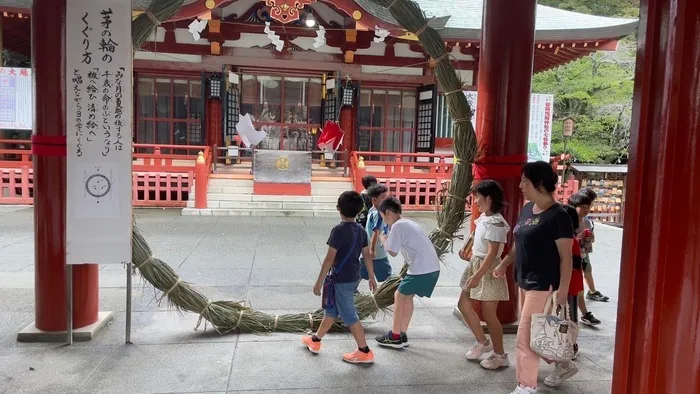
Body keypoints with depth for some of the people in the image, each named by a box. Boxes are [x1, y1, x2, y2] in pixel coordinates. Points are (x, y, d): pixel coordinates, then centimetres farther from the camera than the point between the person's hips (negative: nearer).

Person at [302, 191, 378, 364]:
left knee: (349, 315, 1)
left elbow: (329, 258, -20)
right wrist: (372, 277, 19)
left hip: (342, 279, -9)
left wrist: (319, 282, -14)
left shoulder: (339, 230, -20)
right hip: (353, 277, 9)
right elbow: (367, 255, 9)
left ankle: (365, 352, 8)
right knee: (331, 310, 20)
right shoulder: (360, 230, 3)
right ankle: (315, 340, 34)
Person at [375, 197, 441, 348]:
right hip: (432, 267, 9)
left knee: (399, 296, 6)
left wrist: (383, 240, 11)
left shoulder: (397, 226, -9)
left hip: (422, 269, -9)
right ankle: (402, 335, 25)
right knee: (407, 297, 19)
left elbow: (393, 252, -7)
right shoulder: (408, 223, 20)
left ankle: (395, 336, 14)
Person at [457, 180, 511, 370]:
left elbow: (492, 254, -24)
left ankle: (500, 355, 17)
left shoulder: (495, 222, -21)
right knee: (463, 304, 14)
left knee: (488, 314, 0)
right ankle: (482, 342, 29)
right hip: (475, 264, 10)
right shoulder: (483, 217, 7)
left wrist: (477, 276, -25)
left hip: (488, 270, -10)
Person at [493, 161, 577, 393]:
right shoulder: (527, 209, 7)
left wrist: (562, 292, -18)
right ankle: (564, 365, 39)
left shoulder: (558, 216, -16)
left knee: (525, 337, -2)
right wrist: (504, 264, 20)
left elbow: (566, 257, -16)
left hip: (543, 285, -8)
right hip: (525, 281, 8)